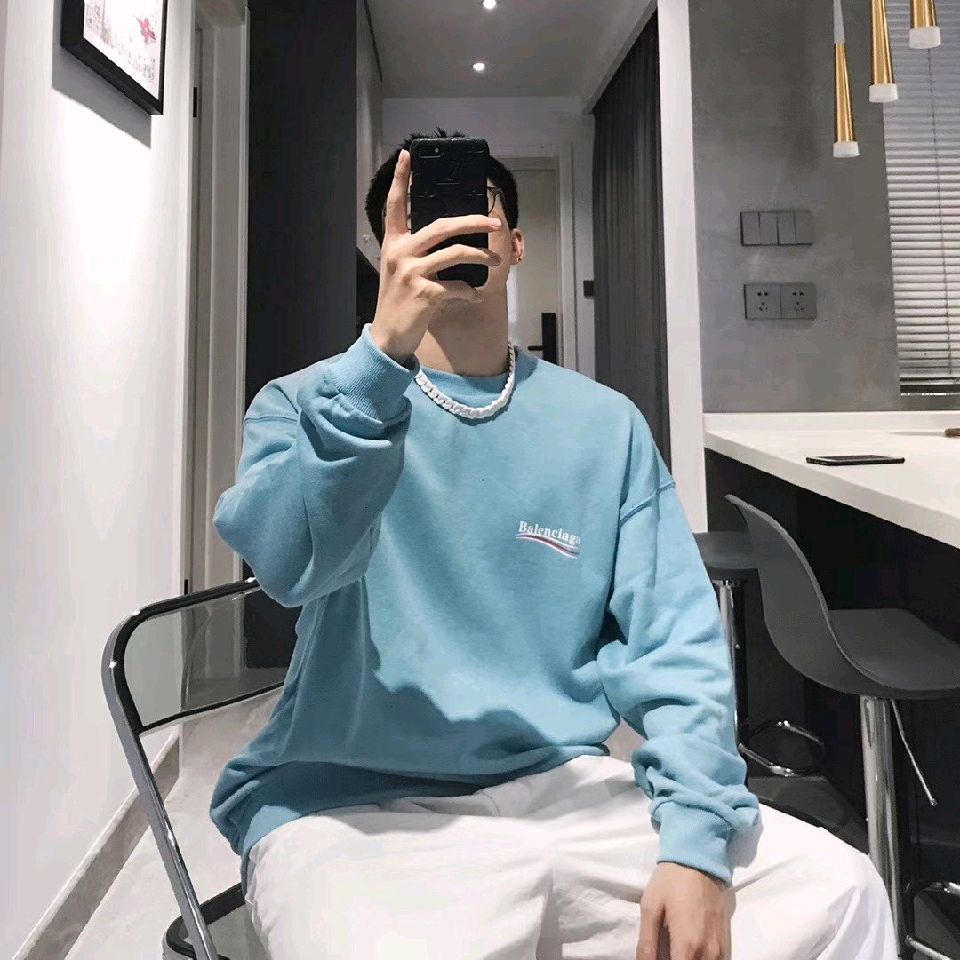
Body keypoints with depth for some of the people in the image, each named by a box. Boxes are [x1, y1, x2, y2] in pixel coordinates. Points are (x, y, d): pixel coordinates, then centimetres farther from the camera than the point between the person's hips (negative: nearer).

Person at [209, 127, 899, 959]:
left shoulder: (605, 424, 4)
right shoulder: (305, 404, 0)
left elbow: (673, 641, -1)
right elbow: (290, 564, -20)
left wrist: (695, 840, -13)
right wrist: (384, 352, -29)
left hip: (562, 785, 3)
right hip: (350, 799, -1)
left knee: (835, 889, -12)